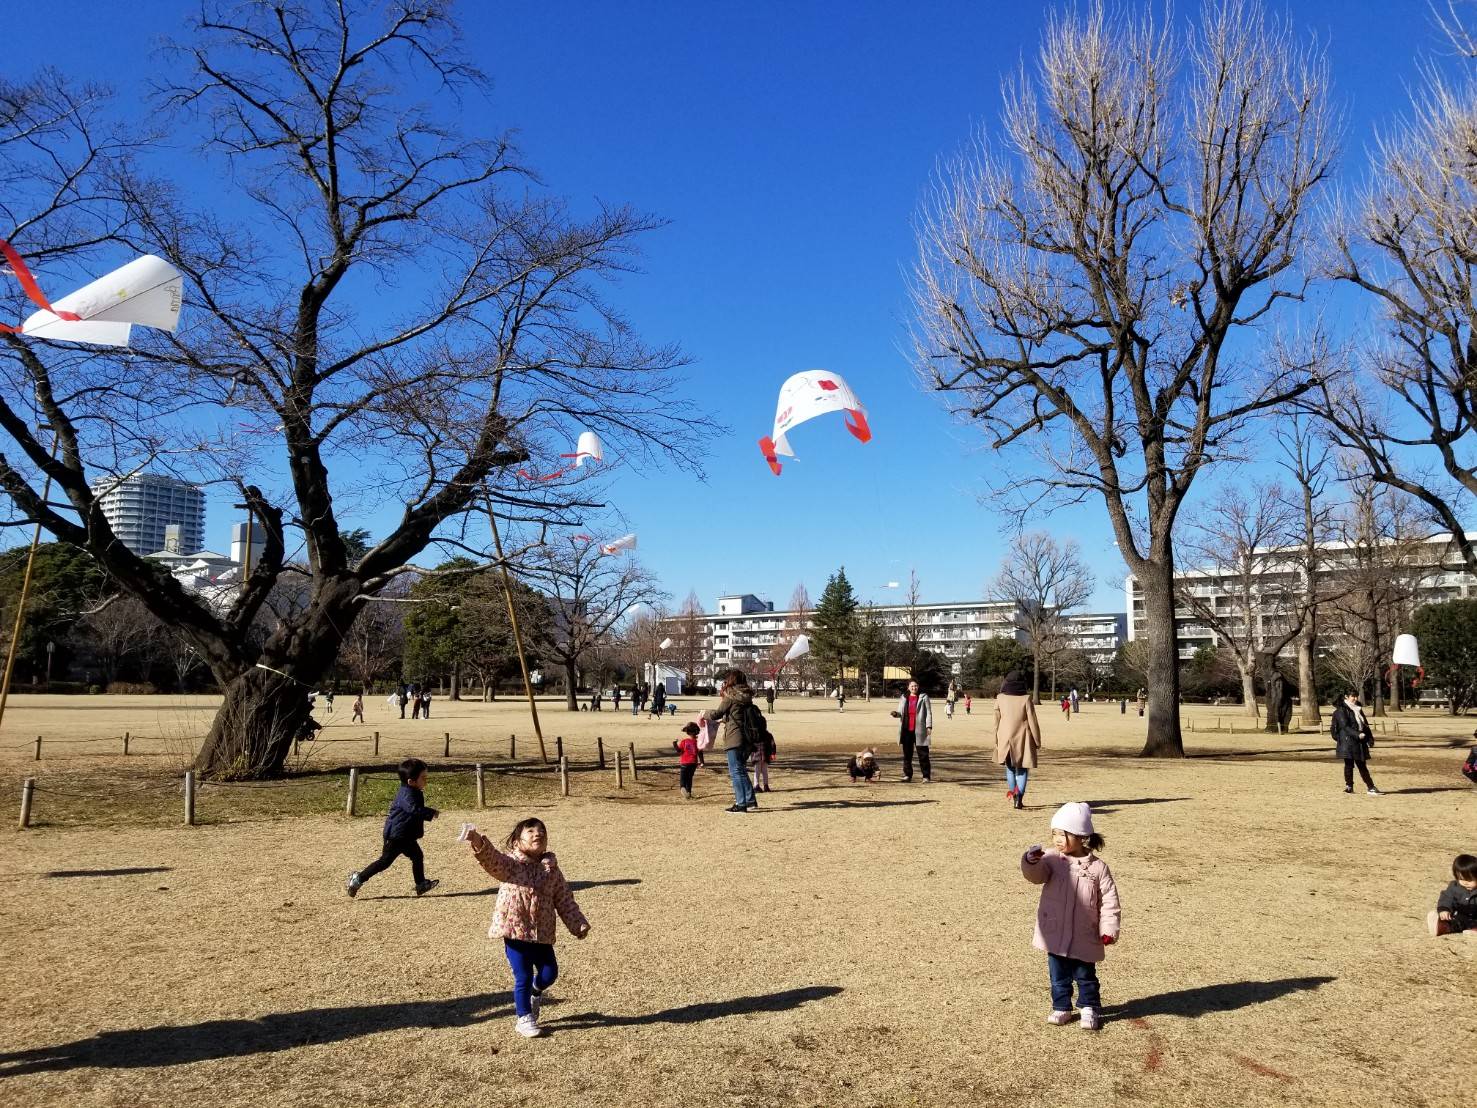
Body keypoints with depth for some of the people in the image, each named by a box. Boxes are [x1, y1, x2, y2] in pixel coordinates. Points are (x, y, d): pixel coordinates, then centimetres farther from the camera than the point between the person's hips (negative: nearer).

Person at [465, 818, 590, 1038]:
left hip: (542, 934, 4)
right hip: (515, 931, -4)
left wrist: (578, 924, 5)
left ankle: (535, 992, 42)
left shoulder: (551, 870, 3)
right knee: (523, 977, 1)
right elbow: (491, 858, -29)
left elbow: (565, 900, 8)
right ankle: (524, 1018, 22)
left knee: (550, 973, 9)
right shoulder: (510, 864, -9)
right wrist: (479, 843, -50)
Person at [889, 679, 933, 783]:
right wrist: (895, 714, -6)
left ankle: (926, 776, 2)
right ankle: (907, 775, 15)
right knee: (907, 754, 7)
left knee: (923, 754, -2)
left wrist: (929, 726, -11)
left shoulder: (923, 697, 1)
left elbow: (928, 713, -2)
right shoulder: (904, 698, 13)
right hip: (906, 730, 4)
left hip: (919, 730, -4)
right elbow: (900, 712, 17)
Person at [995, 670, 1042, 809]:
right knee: (1022, 769, 7)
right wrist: (1037, 741, 3)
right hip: (1023, 740, -2)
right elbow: (1033, 722, -8)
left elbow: (997, 721, 3)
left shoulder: (1000, 699, -4)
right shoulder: (1026, 699, -12)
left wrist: (996, 740, 14)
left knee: (1010, 767, 22)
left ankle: (1012, 793, 22)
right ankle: (1019, 796, -9)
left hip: (1005, 739, 2)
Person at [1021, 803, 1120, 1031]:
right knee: (1059, 975, 14)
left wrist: (1109, 929, -8)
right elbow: (1035, 875, -25)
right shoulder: (1051, 859, -6)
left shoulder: (1097, 867, -8)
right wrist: (1031, 861, -47)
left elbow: (1109, 901, -4)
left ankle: (1089, 1009, 33)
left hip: (1084, 937, -1)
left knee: (1085, 975, 14)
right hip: (1055, 934, 1)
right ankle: (1061, 1008, 30)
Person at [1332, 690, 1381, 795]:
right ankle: (1349, 786, 7)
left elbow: (1365, 724, 20)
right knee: (1349, 764, -2)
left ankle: (1370, 788, 7)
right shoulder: (1341, 710, -8)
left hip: (1359, 742, 7)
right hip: (1348, 741, -7)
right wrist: (1357, 734, -27)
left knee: (1361, 765, 8)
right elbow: (1345, 727, -16)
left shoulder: (1358, 709, 16)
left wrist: (1370, 738, 12)